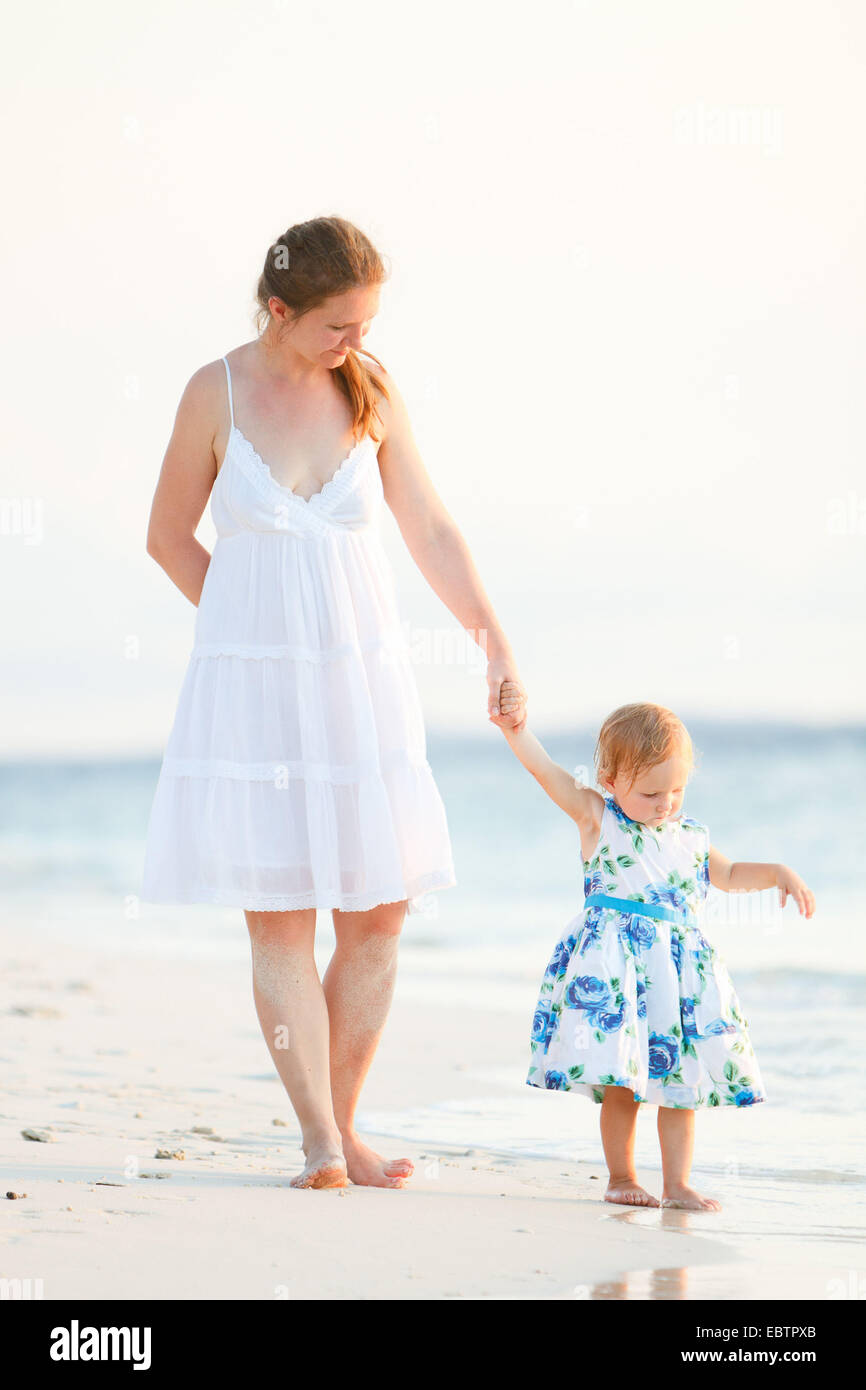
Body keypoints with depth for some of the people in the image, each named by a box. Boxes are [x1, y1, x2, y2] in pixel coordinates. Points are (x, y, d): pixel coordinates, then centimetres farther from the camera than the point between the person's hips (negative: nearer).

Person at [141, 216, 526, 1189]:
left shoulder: (371, 397, 3)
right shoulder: (218, 393, -3)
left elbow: (431, 533, 10)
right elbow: (169, 536, 6)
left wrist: (495, 643, 5)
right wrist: (261, 629, 8)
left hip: (362, 675, 3)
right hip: (252, 681, -3)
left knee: (377, 914, 0)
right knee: (279, 918, -7)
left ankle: (341, 1130, 9)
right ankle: (321, 1139, -7)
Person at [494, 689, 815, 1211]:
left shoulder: (691, 838, 14)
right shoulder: (598, 817, 1)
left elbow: (730, 875, 31)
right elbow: (544, 769, -8)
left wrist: (778, 873, 16)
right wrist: (516, 724, -21)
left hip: (681, 965, 5)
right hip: (617, 965, -5)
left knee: (680, 1079, 5)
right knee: (622, 1081, -5)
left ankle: (677, 1184, 12)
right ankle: (622, 1177, 10)